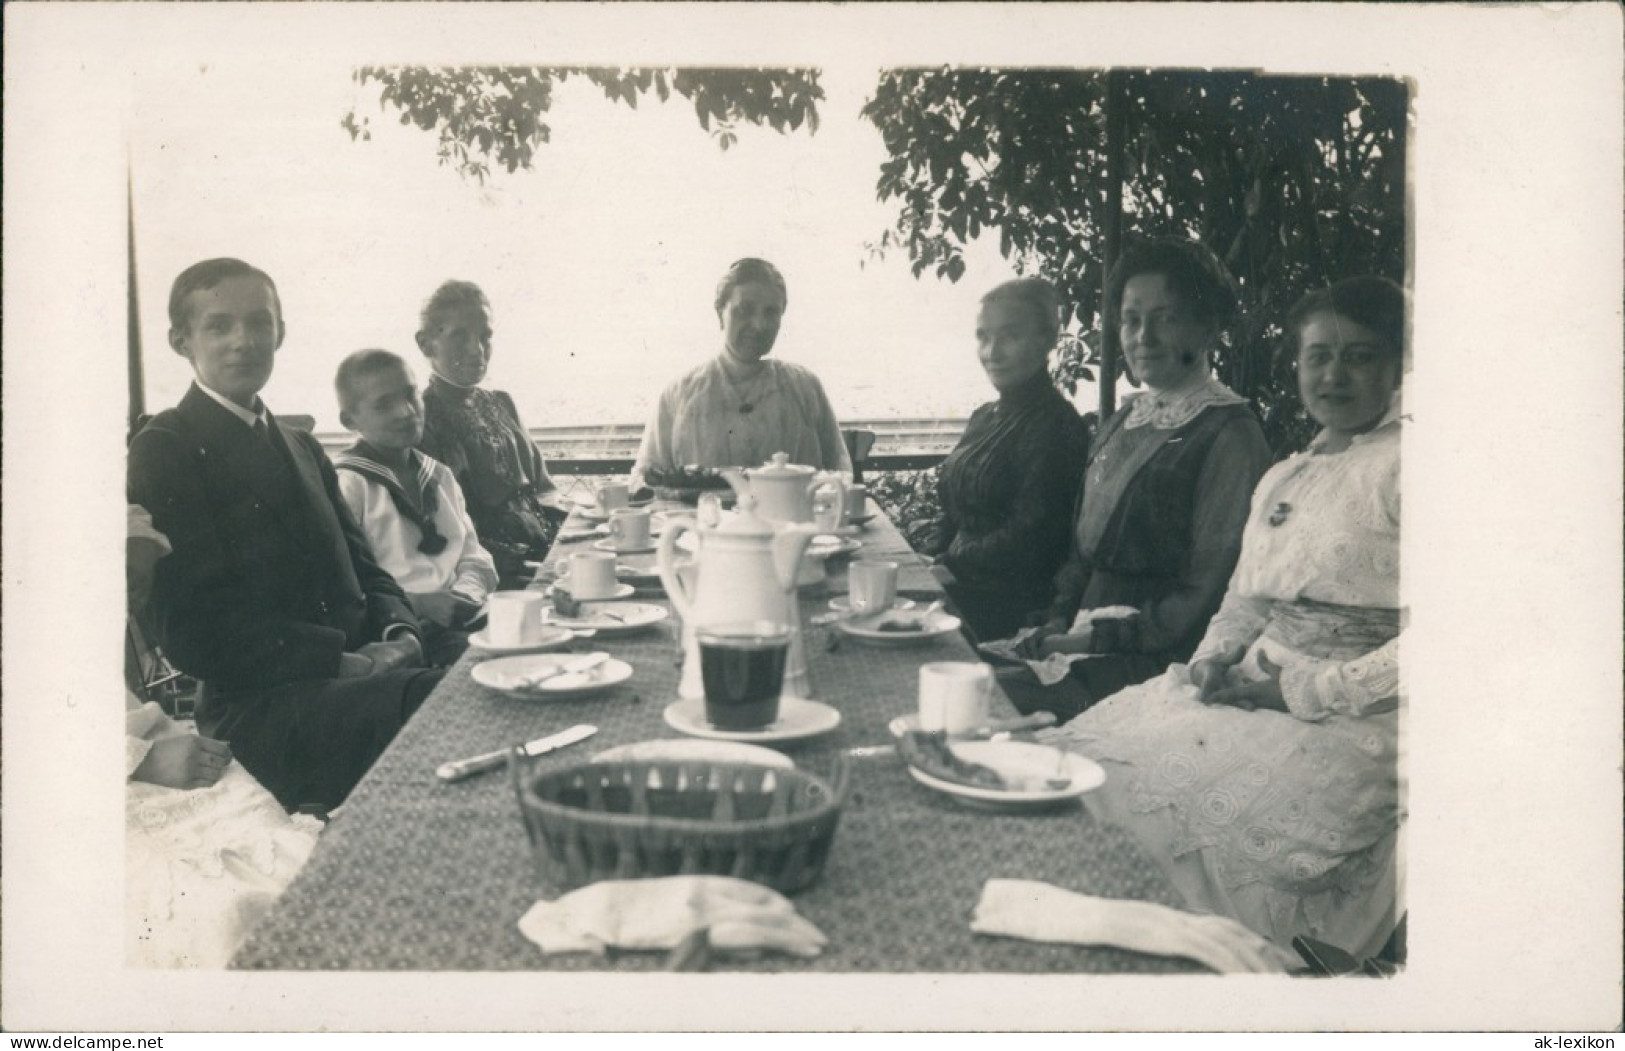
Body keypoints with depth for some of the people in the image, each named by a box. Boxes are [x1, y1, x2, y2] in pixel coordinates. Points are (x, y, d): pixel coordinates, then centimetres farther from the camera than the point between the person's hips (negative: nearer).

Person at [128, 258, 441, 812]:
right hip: (264, 703, -6)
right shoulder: (163, 450, 0)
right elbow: (193, 626, -8)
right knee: (434, 703, -35)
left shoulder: (301, 447, 22)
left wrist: (399, 632, -2)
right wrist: (339, 662, -15)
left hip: (361, 670, 7)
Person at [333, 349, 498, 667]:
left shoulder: (440, 476, 22)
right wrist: (416, 603, -20)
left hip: (458, 620, 7)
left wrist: (467, 596, -2)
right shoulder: (346, 484, -2)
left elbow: (474, 557, 20)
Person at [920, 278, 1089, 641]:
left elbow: (1026, 541, -17)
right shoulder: (985, 417, 16)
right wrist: (921, 558, 1)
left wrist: (942, 565, -13)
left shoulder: (1054, 425, -12)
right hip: (965, 583, 8)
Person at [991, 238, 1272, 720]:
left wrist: (1101, 636, -13)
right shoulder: (1118, 424, 17)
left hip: (1159, 660, -7)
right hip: (1082, 642, 7)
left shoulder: (1229, 435, -8)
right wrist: (1059, 622, 2)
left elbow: (1210, 591, -12)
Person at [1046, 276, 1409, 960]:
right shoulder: (1281, 479, 20)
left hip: (1356, 718, -7)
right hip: (1255, 691, 8)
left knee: (1180, 800, -28)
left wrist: (1307, 691, -15)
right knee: (1082, 756, -9)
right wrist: (1214, 659, 3)